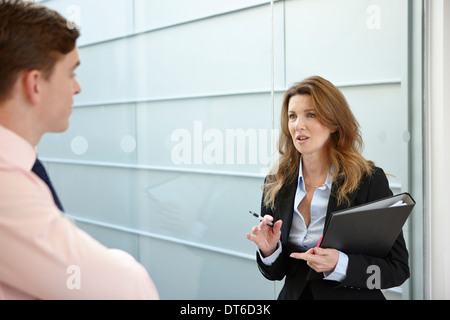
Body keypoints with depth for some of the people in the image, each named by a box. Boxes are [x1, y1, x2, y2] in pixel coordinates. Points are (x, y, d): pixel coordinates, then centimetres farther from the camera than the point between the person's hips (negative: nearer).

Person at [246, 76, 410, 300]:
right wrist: (269, 251, -11)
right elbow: (275, 273, 10)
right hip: (294, 295, 2)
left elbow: (398, 269, -7)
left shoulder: (370, 180, -6)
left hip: (353, 296, -1)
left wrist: (339, 264, -21)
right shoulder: (275, 184, 3)